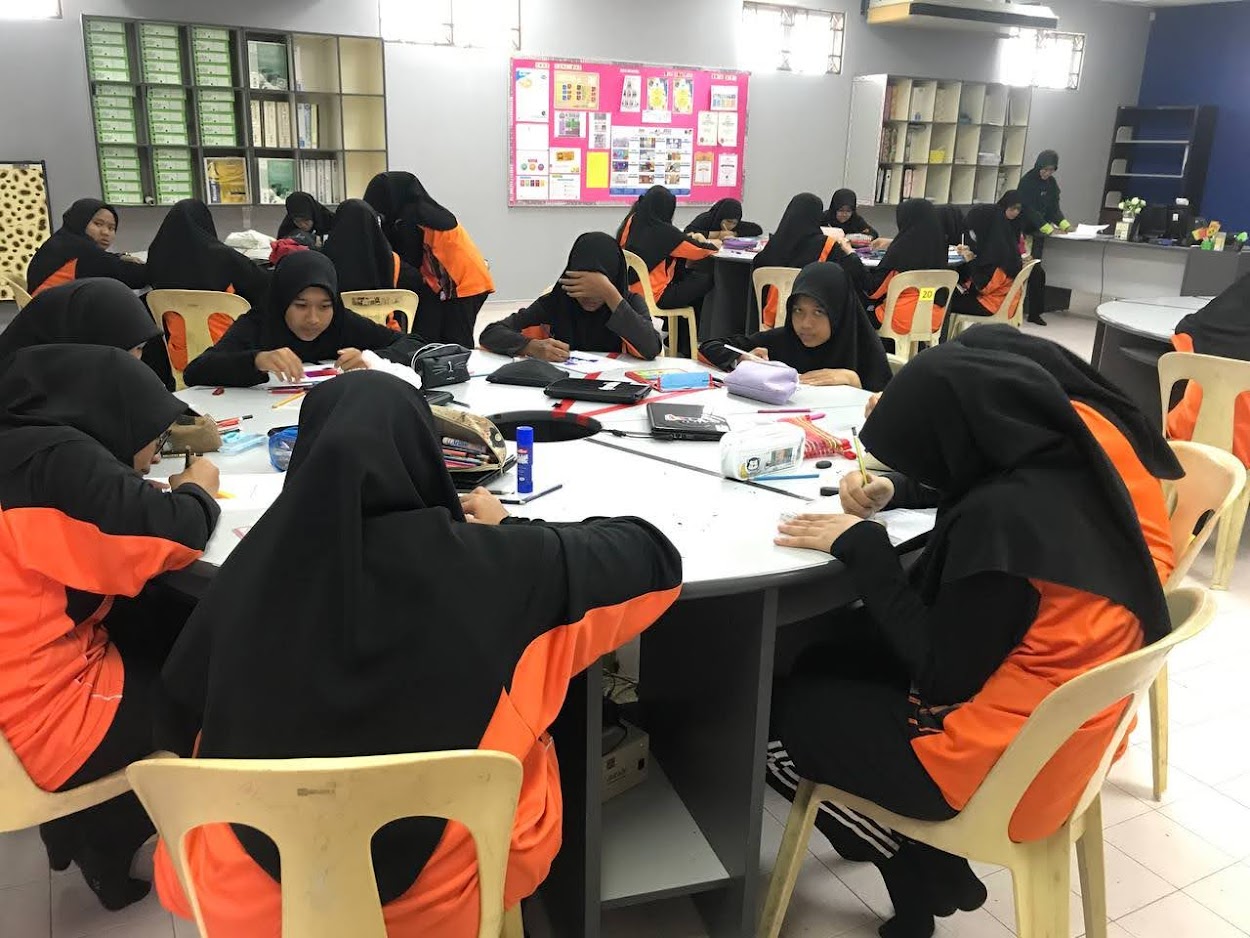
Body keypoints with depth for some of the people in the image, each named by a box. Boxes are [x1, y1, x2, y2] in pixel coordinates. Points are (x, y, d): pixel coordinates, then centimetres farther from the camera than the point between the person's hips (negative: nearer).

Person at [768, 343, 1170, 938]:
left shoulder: (1002, 515, -29)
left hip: (1000, 761, -9)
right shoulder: (1068, 467, -3)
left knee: (776, 718, 5)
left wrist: (861, 547, -14)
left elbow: (940, 672, -20)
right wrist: (894, 490, 2)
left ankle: (924, 873, 21)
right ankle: (918, 848, 20)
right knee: (828, 656, 17)